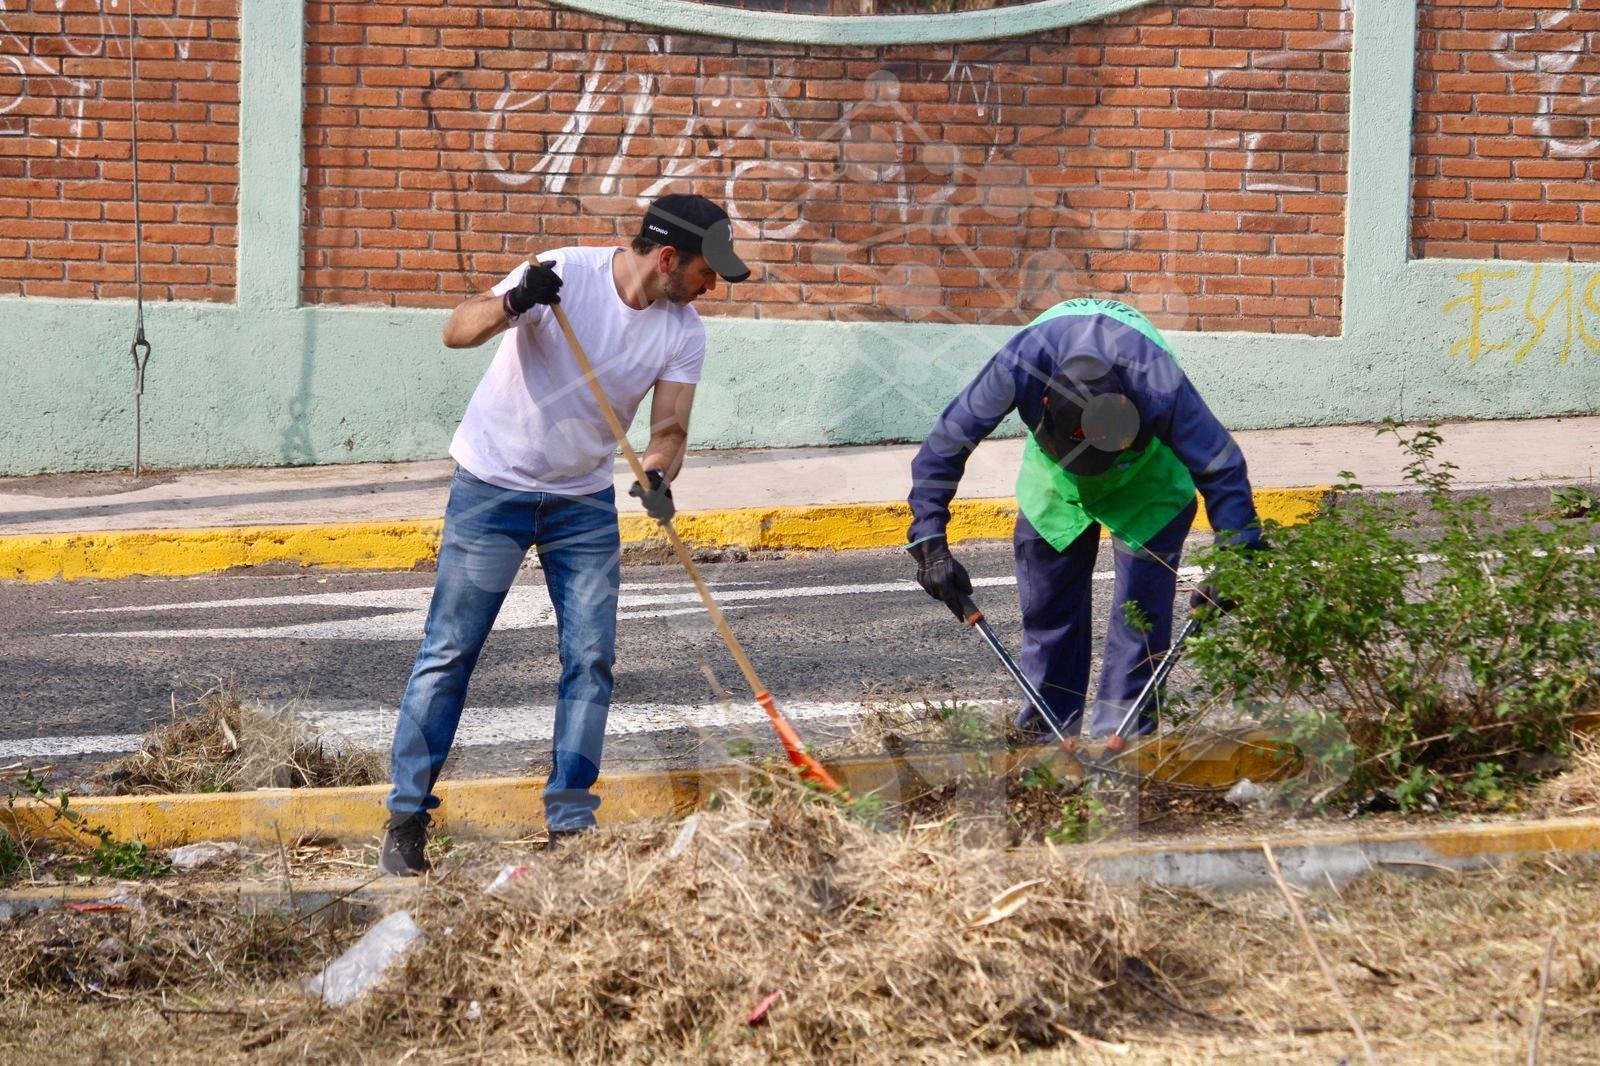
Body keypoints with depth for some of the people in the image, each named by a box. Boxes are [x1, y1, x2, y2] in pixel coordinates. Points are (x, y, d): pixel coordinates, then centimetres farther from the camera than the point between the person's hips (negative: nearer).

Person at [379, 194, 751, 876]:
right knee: (449, 652, -4)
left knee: (591, 660, -1)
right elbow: (457, 332, -25)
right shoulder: (564, 275, -20)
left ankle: (569, 825, 6)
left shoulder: (682, 331, -5)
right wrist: (510, 304, -46)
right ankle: (406, 820, 1)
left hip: (585, 503, 5)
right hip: (493, 486, -5)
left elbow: (669, 426, -9)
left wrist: (657, 473, -31)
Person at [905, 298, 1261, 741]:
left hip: (1147, 478, -2)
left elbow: (1222, 469, -32)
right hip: (1055, 484, 2)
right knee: (1046, 605, 3)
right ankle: (1044, 733, 16)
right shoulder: (1019, 367, -39)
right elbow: (944, 447, -28)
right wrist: (930, 542, -32)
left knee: (1141, 610, -12)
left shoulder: (1160, 386, -42)